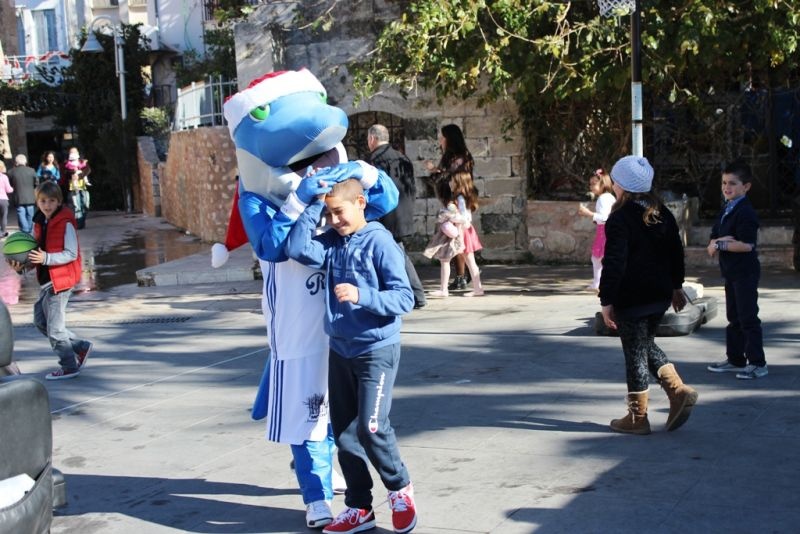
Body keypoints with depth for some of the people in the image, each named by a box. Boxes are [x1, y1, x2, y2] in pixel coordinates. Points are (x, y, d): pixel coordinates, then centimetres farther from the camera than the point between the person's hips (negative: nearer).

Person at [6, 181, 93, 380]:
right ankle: (80, 346, 25)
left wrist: (46, 258, -28)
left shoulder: (65, 223, -15)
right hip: (46, 280, 9)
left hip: (61, 280, -9)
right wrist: (22, 265, -2)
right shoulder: (40, 222, 9)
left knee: (54, 326, -2)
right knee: (40, 320, 17)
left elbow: (71, 254, -19)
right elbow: (38, 252, 15)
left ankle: (70, 366, 12)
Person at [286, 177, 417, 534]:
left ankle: (400, 490, 13)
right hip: (340, 351, 6)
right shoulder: (331, 242, 5)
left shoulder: (380, 241, -12)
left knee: (371, 427, -13)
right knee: (344, 434, 9)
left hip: (377, 351, -6)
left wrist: (362, 296, -30)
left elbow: (404, 299, -16)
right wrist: (314, 204, -10)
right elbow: (297, 249, -12)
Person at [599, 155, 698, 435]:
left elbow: (614, 264, -19)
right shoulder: (662, 213, 7)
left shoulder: (620, 219, -16)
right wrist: (676, 287, 25)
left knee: (635, 353, 2)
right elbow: (676, 252, 14)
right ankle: (679, 391, 10)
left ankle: (637, 417, 11)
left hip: (631, 299, -8)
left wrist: (606, 301, -15)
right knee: (646, 344, 23)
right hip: (660, 295, 8)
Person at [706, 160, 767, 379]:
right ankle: (735, 359, 27)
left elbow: (746, 245, -25)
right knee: (734, 317, 17)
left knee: (748, 318, -5)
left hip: (745, 272, -10)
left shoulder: (745, 213, -16)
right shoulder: (726, 211, 13)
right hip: (730, 272, 10)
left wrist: (720, 244, -16)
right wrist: (718, 242, -14)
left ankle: (757, 363, 1)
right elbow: (713, 240, 9)